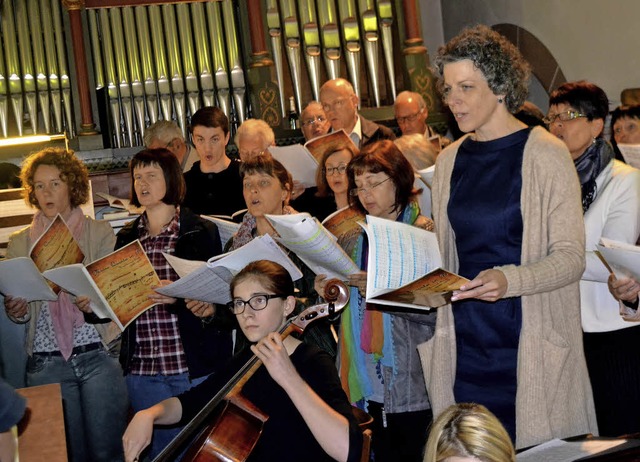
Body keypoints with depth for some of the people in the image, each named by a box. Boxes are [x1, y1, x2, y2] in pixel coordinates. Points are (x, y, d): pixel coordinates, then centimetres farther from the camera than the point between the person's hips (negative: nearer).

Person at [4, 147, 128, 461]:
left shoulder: (100, 232, 5)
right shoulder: (19, 243, 10)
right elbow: (18, 310, 12)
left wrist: (96, 300, -23)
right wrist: (16, 312, -11)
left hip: (99, 355, -2)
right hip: (47, 363, 2)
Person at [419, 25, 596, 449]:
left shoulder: (545, 154, -5)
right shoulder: (450, 160, 10)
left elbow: (570, 256, -10)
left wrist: (509, 279, -26)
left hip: (530, 343, -4)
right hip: (465, 343, 4)